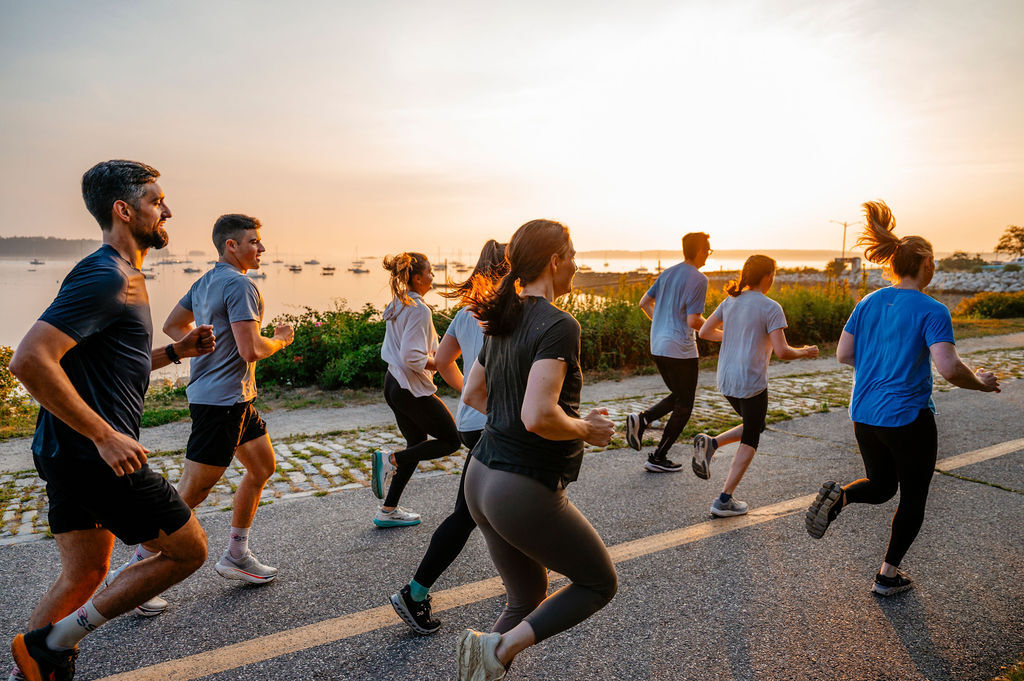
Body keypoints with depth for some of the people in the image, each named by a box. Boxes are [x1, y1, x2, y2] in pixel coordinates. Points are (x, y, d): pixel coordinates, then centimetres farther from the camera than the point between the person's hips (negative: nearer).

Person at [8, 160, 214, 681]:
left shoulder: (122, 277, 16)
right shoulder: (105, 276, -17)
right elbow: (30, 360, -27)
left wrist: (176, 351, 13)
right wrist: (105, 435, -24)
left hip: (69, 454, 10)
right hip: (94, 456, -10)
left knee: (84, 575, 19)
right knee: (189, 550, 3)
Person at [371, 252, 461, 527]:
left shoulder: (396, 306, 11)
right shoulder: (419, 309, -19)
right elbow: (413, 357, -26)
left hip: (393, 382, 10)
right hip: (414, 389, -10)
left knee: (418, 445, 19)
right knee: (451, 440, 6)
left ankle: (388, 511, 21)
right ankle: (391, 460, -5)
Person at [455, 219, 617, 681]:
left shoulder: (504, 321, 8)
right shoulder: (558, 325, -18)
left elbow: (472, 395, 18)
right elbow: (538, 417, -29)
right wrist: (586, 429, -10)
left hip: (481, 478, 9)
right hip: (526, 491, -8)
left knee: (528, 599, 24)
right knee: (600, 583, 15)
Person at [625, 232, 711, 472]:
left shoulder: (667, 273, 10)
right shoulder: (698, 279, -13)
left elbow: (644, 303, 16)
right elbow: (693, 321, -18)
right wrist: (709, 325, 2)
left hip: (658, 347, 8)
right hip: (680, 349, -8)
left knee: (678, 396, 23)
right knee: (684, 406, 7)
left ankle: (641, 420, 3)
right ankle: (658, 458, 10)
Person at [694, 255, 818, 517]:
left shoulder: (730, 301, 6)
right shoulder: (771, 308, -12)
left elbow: (705, 332, 10)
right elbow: (781, 351, -16)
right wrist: (805, 352, 3)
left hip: (726, 380, 6)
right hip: (751, 383, -6)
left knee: (753, 428, 26)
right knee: (750, 441, 9)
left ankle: (710, 443, 3)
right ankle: (724, 500, 9)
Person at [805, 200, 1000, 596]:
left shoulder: (867, 304, 3)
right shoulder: (931, 312, -13)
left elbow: (843, 355, 5)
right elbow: (949, 368, -22)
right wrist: (981, 383, -2)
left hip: (864, 417, 5)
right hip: (909, 419, -5)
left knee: (881, 487, 23)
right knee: (913, 498, 15)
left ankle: (839, 495, -10)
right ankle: (888, 575, 23)